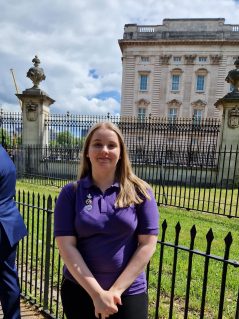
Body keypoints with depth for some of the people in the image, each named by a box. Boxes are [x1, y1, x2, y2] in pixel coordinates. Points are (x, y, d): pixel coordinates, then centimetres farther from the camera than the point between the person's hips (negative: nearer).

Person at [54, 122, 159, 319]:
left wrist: (116, 290, -11)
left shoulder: (139, 191, -9)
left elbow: (147, 244, -9)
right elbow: (66, 246, -10)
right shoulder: (71, 192, -8)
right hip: (78, 290, 1)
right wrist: (97, 292, -14)